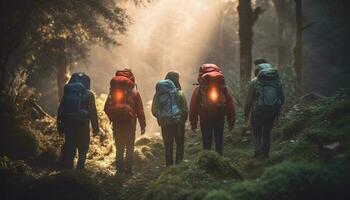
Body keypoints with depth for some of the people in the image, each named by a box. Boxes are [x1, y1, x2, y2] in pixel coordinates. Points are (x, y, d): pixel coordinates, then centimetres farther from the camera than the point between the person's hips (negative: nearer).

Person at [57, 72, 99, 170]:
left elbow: (60, 110, 9)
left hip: (68, 124, 4)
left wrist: (60, 126, 14)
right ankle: (79, 171, -3)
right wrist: (95, 128, -2)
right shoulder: (88, 94, -3)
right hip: (82, 125, -4)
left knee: (69, 149, 12)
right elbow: (93, 112, -7)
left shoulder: (67, 93, 8)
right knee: (82, 151, 5)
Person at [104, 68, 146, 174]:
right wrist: (143, 125, -2)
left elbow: (107, 108, 2)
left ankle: (119, 169, 11)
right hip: (129, 124, -2)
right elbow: (140, 110, -6)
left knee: (119, 148, 12)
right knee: (129, 148, 7)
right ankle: (128, 169, 3)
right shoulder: (134, 93, -7)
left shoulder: (113, 93, 0)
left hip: (116, 124, 2)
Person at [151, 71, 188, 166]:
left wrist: (161, 119, 11)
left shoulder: (158, 94, -5)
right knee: (179, 144, 13)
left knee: (168, 146, 14)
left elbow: (154, 111, -4)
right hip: (178, 123, -2)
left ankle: (169, 165, 17)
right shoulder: (179, 94, -12)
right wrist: (183, 120, 5)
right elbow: (185, 111, -11)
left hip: (165, 124, 3)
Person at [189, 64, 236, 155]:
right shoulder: (222, 88, 0)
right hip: (220, 120, 1)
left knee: (206, 143, 7)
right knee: (219, 142, 12)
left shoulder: (198, 90, -4)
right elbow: (230, 104, 1)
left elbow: (193, 107, -5)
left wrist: (193, 123, 0)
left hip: (205, 121, -1)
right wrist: (231, 120, 7)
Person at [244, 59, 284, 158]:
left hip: (258, 112, -3)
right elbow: (282, 98, 7)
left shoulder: (254, 82, -9)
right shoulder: (277, 80, 1)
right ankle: (266, 154, 23)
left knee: (257, 134, 9)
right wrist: (277, 111, 19)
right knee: (267, 133, 18)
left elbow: (249, 100, -7)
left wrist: (246, 113, 4)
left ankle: (259, 152, -8)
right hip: (272, 112, 3)